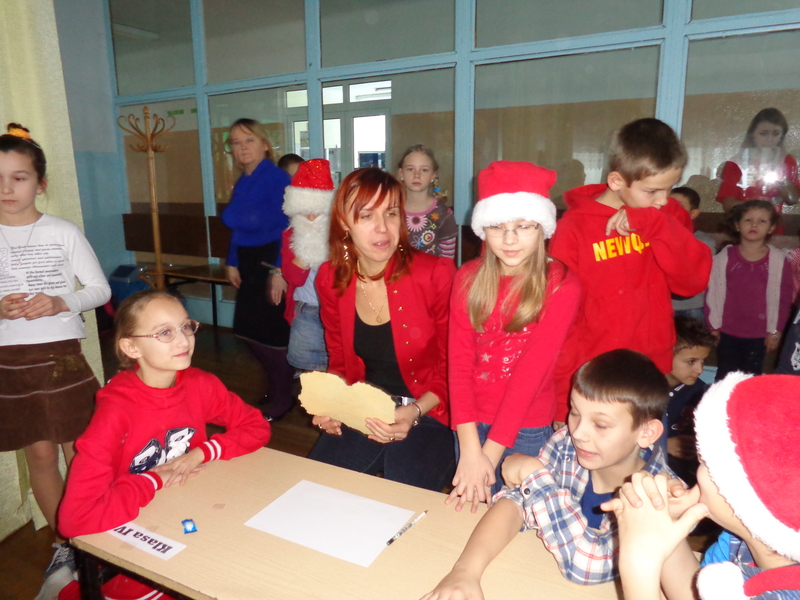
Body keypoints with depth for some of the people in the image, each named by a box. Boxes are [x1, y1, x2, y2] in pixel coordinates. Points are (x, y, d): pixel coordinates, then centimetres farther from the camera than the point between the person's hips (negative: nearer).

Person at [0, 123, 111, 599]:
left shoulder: (64, 233, -2)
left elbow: (101, 289, -1)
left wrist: (61, 302, -17)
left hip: (62, 355, -2)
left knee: (77, 452, 2)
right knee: (40, 455, 11)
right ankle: (64, 546, 28)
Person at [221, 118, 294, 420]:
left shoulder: (277, 178, -15)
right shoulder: (242, 182, 10)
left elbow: (287, 229, -20)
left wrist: (280, 270, -24)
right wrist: (233, 263, 13)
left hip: (273, 264, -8)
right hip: (250, 265, 9)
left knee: (271, 333, 1)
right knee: (251, 330, 15)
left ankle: (282, 398, 21)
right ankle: (279, 385, 35)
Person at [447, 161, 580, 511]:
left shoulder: (561, 286, -12)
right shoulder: (468, 278, -3)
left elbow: (531, 372, -18)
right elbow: (459, 362, -9)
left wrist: (490, 454, -21)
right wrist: (469, 448, -19)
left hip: (528, 430, -2)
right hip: (472, 425, 3)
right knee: (471, 515, 19)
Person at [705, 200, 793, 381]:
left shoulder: (779, 261, -6)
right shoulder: (724, 258, -7)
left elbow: (783, 298, -1)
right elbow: (713, 293, -2)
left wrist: (775, 331, -1)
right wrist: (713, 326, -1)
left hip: (758, 334, 0)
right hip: (727, 331, 0)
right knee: (724, 378, 13)